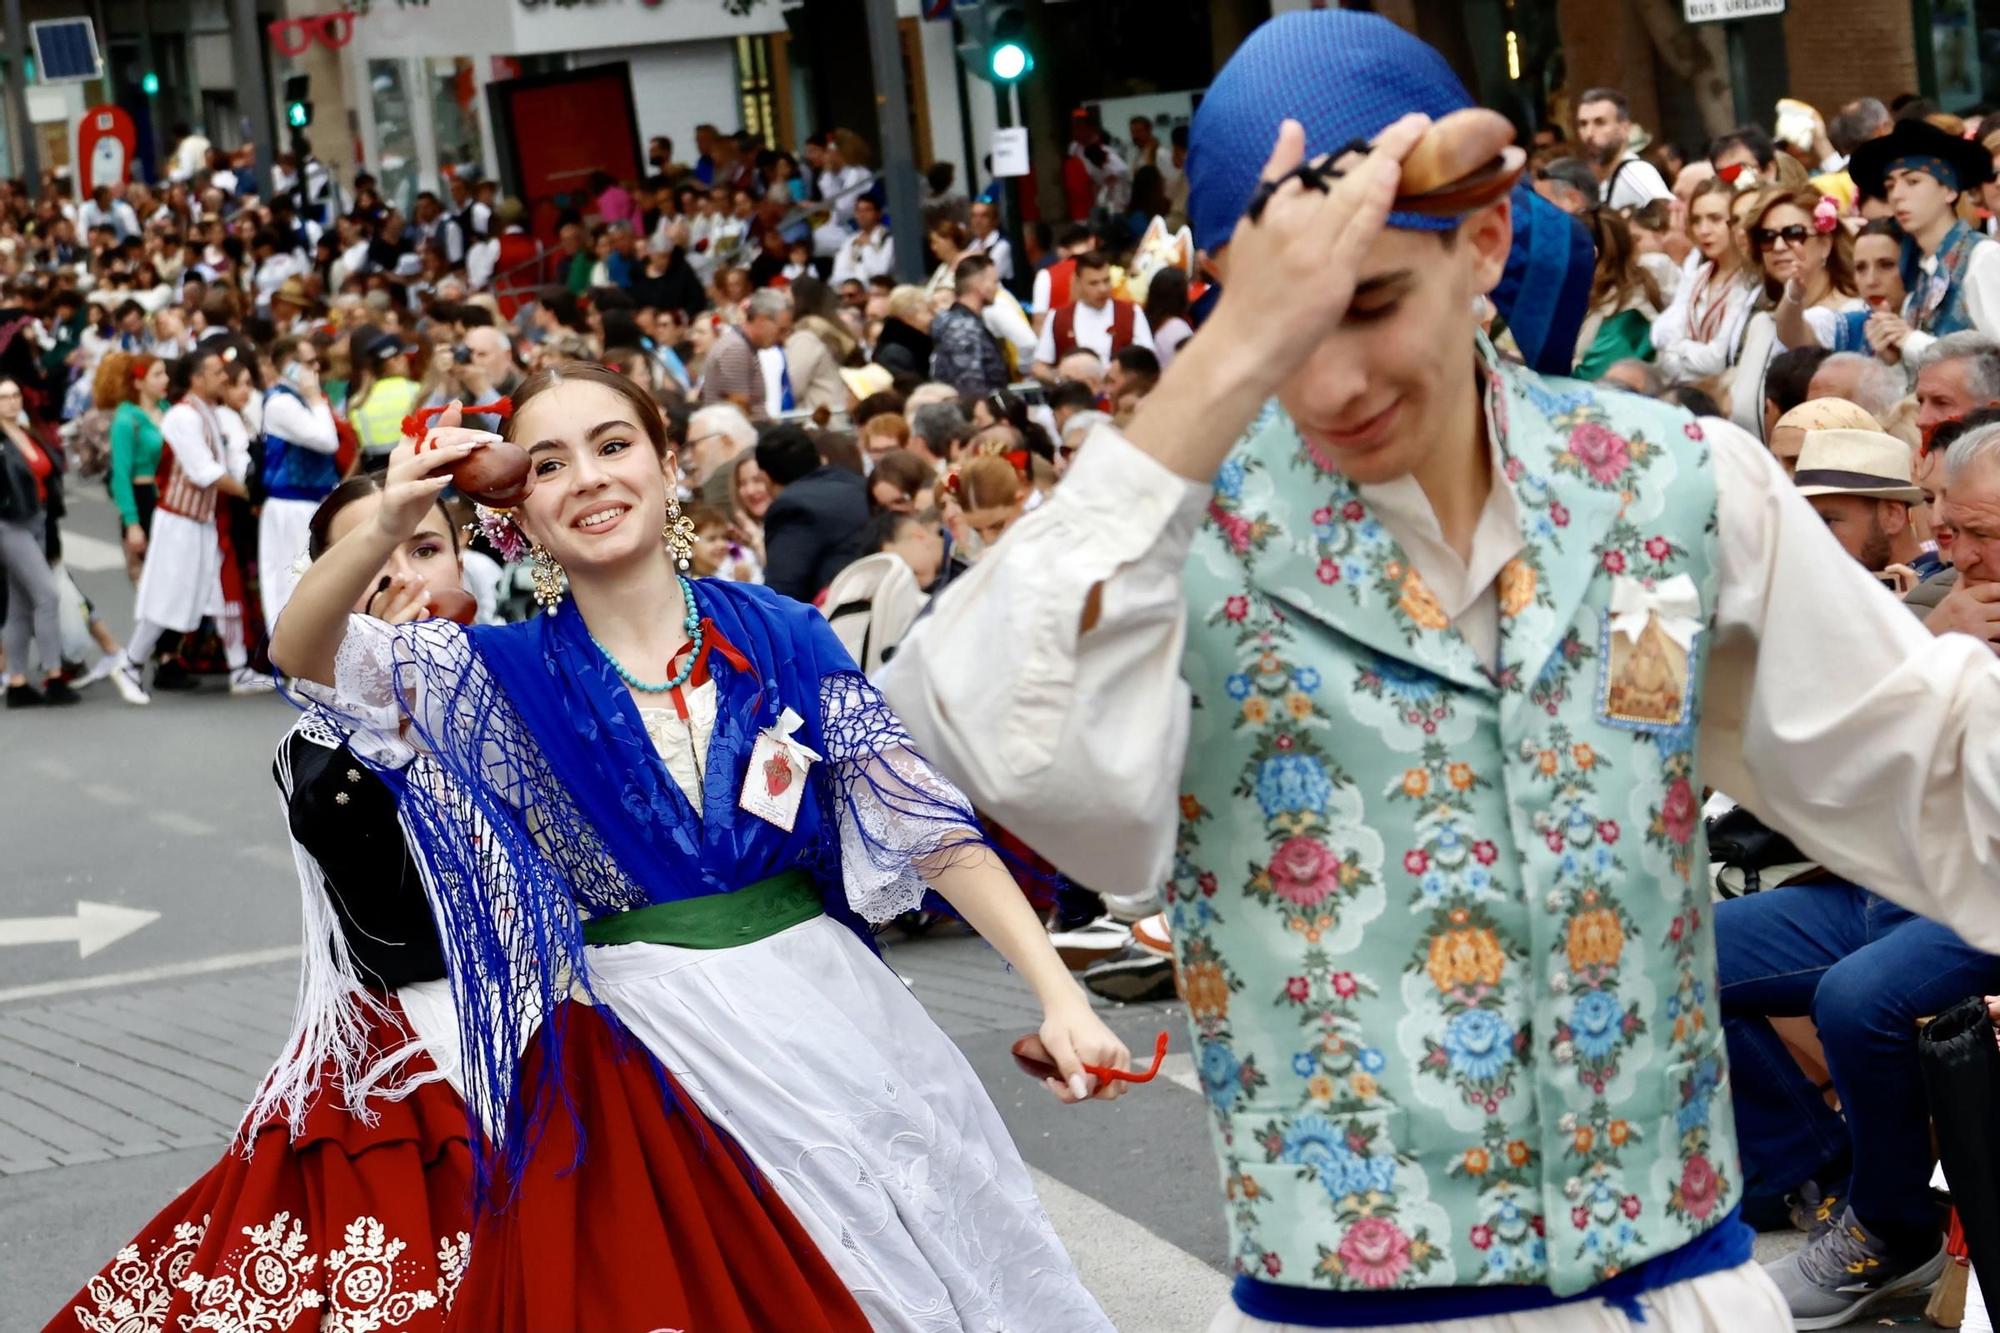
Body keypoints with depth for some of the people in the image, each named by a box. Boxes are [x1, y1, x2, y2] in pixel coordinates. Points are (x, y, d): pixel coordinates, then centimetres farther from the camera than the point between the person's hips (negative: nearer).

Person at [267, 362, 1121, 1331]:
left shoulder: (782, 636, -1)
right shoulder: (505, 677, -2)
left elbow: (926, 823, -3)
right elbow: (300, 657, -12)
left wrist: (1060, 995, -11)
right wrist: (385, 529, -32)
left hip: (828, 992, 2)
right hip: (658, 1026, -2)